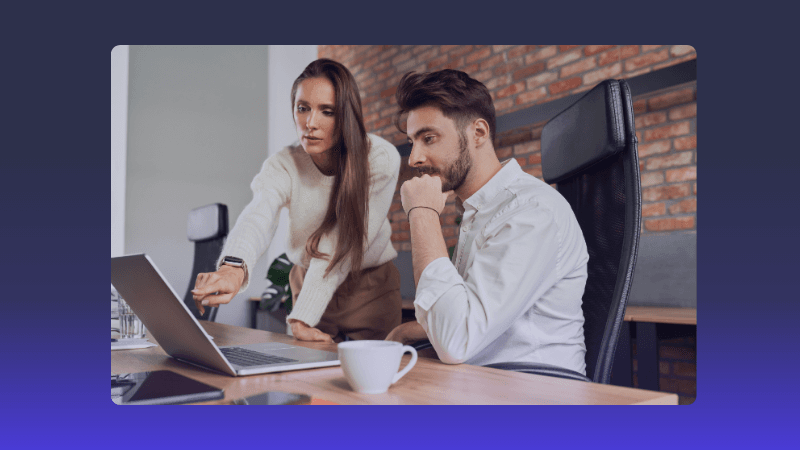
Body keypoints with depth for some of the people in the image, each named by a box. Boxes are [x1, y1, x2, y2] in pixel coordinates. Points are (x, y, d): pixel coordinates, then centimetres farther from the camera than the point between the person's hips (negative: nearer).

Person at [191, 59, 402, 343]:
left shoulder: (381, 159, -23)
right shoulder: (282, 167, -17)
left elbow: (340, 246, -27)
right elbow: (257, 218, -38)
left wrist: (302, 317, -32)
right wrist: (233, 267, -60)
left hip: (371, 290, -1)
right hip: (308, 284, 2)